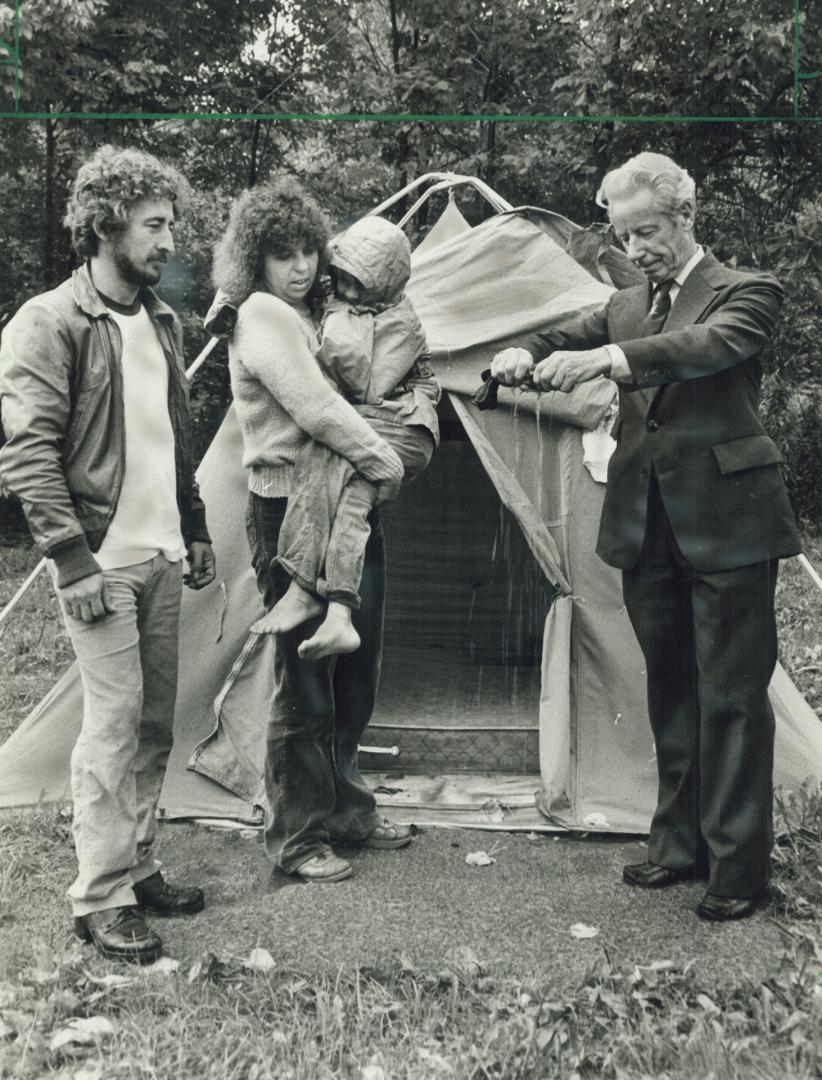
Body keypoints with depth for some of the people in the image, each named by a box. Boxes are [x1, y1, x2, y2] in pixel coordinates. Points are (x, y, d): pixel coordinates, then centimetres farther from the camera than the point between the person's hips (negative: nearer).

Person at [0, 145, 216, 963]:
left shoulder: (161, 322, 13)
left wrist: (195, 528, 17)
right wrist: (73, 559, -18)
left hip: (161, 556, 8)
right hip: (103, 560, -7)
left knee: (155, 721, 13)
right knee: (114, 721, -4)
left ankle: (138, 870, 27)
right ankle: (101, 902, 9)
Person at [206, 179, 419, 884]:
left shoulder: (309, 313, 15)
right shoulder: (262, 315, -12)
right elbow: (316, 409, -21)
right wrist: (384, 460, -11)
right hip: (291, 514, -9)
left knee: (354, 672, 15)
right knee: (305, 684, -1)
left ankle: (345, 810, 31)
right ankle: (297, 838, 14)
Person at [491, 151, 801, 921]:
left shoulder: (745, 292, -3)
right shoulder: (624, 308, 15)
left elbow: (708, 345, -24)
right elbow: (561, 345, 6)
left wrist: (608, 358, -38)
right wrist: (524, 359, -19)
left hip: (726, 525, -6)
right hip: (648, 529, 6)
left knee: (731, 696, 0)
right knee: (669, 688, 14)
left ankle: (738, 867, 12)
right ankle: (679, 843, 28)